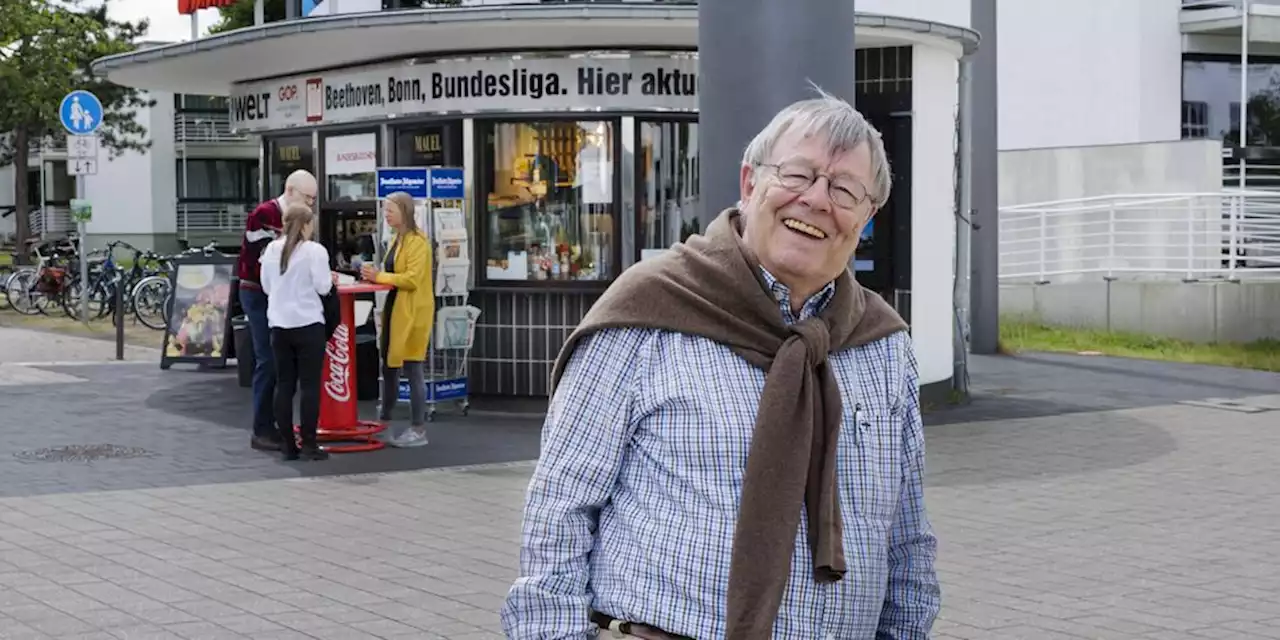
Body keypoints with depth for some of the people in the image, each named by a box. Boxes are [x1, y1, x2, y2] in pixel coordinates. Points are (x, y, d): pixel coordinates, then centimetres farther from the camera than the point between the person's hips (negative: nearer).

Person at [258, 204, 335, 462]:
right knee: (309, 385, 0)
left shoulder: (271, 249, 7)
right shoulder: (314, 250, -9)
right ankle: (309, 445, -1)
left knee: (284, 385, 8)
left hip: (279, 325, 5)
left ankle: (288, 445, 10)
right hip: (308, 325, -5)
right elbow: (322, 287, -10)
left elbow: (266, 286, 12)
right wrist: (330, 279, 11)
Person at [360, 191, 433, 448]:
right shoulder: (397, 239, 15)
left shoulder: (417, 241, -14)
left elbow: (412, 279, -22)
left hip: (412, 311, -9)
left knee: (413, 369, -5)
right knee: (388, 366, 14)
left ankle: (418, 429, 1)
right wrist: (375, 275, 6)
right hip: (394, 308, 9)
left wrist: (379, 276, -18)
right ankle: (384, 419, 25)